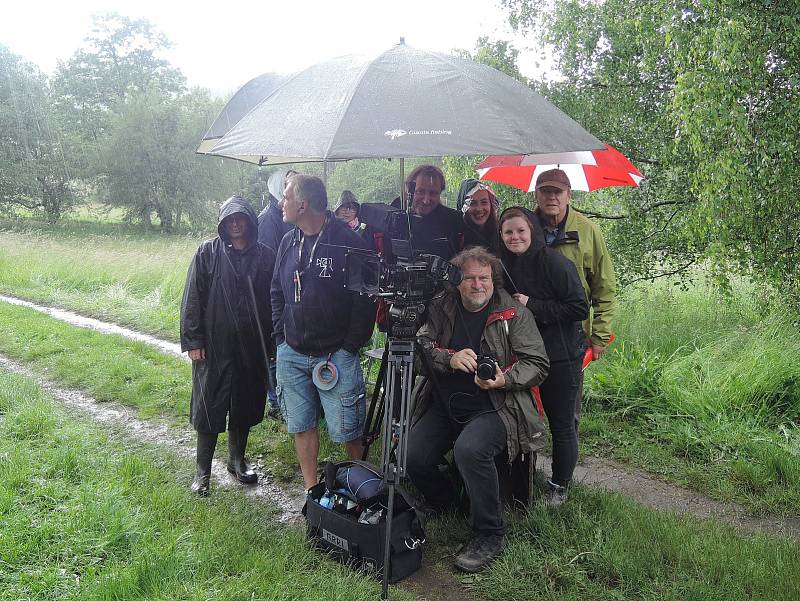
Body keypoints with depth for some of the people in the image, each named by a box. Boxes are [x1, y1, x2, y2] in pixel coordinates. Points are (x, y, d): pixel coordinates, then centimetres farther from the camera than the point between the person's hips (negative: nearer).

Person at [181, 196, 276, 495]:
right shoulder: (208, 253, -3)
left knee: (245, 407, 15)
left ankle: (237, 460, 34)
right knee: (209, 408, 4)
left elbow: (273, 301, 7)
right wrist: (193, 340, -8)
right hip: (214, 347, -3)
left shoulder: (265, 256, 3)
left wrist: (270, 340, 5)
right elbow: (193, 298, -4)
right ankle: (203, 471, 19)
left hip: (252, 348, 3)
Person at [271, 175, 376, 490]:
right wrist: (281, 336, 8)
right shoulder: (288, 242, 8)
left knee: (346, 430, 2)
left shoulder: (349, 242, -12)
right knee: (301, 426, 13)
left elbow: (365, 299, -11)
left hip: (336, 356, -5)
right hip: (291, 354, 6)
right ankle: (312, 490, 29)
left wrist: (349, 348, -12)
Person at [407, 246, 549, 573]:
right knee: (413, 458, -15)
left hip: (493, 408, -4)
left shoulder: (514, 314, -1)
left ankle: (489, 535, -11)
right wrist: (449, 359, -19)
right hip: (443, 406, 4)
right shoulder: (441, 308, 6)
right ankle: (443, 506, 20)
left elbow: (537, 363, -4)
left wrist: (504, 379, -22)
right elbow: (421, 346, 0)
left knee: (470, 449, -33)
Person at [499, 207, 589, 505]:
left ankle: (559, 486, 25)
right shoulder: (504, 265, 3)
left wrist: (533, 306, -21)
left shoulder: (555, 262, -16)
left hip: (560, 357, -5)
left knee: (561, 425, 7)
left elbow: (580, 309, -18)